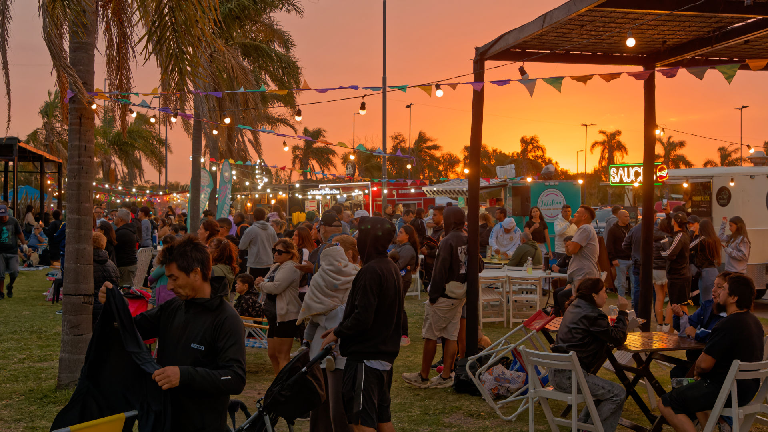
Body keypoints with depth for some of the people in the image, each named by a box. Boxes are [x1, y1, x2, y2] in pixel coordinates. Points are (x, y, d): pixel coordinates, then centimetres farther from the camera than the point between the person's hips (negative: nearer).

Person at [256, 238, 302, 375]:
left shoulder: (290, 267, -14)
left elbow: (276, 287, -24)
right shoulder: (275, 267, 18)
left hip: (285, 316, -10)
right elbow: (268, 288, 17)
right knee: (272, 354, 15)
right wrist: (262, 282, -7)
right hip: (275, 316, 10)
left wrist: (261, 283, -5)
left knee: (282, 355, -7)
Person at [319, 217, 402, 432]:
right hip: (385, 354, 10)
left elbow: (362, 317, -24)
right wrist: (342, 328, 13)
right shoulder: (392, 269, 11)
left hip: (365, 356, -10)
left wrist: (337, 333, -8)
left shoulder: (371, 271, -19)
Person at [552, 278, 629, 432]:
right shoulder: (592, 315, -15)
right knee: (618, 393, -5)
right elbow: (617, 339, -7)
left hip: (556, 373, 10)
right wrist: (622, 312, 3)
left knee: (605, 390, 24)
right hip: (569, 377, -10)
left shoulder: (574, 308, 14)